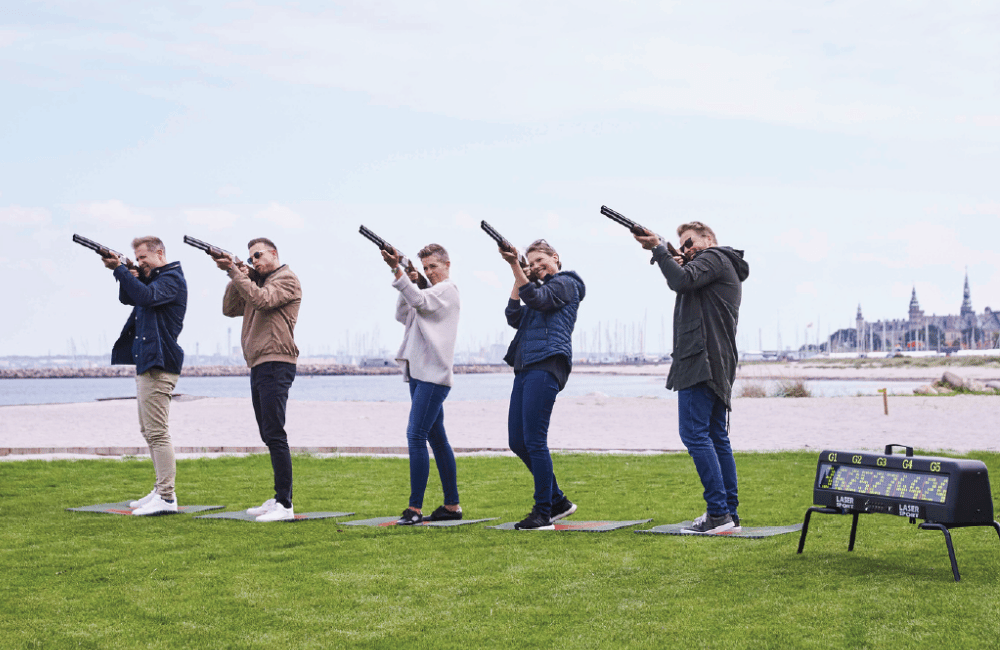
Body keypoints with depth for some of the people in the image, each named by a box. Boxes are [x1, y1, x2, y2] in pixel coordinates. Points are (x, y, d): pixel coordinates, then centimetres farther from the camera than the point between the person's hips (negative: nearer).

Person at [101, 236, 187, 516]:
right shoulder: (152, 278, 20)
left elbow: (146, 296, -26)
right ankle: (161, 490, 20)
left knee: (157, 432, -11)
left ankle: (167, 498, -11)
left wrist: (120, 270, -21)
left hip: (158, 363, -11)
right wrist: (128, 275, 2)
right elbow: (127, 298, 20)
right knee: (149, 430, 14)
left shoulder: (172, 278, -10)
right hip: (146, 362, 11)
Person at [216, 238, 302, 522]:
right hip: (258, 366, 9)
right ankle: (279, 499, 18)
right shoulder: (255, 282, 22)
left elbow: (261, 299, -20)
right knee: (269, 435, 12)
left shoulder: (286, 279, -4)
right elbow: (230, 309, 15)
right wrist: (237, 276, 5)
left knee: (274, 435, -12)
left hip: (276, 364, -9)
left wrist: (235, 272, -13)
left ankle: (285, 504, -12)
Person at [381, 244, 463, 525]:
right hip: (420, 373, 10)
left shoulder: (447, 289, -4)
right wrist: (408, 281, 6)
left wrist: (398, 272, -33)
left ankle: (415, 508, -16)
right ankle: (452, 505, 15)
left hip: (434, 374, -10)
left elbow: (420, 301, -23)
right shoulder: (430, 293, 24)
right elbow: (403, 316, 18)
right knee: (436, 438, 11)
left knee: (416, 435, -15)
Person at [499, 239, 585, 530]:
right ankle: (558, 500, 18)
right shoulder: (541, 288, 27)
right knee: (517, 442, 7)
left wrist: (515, 266, -17)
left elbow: (536, 299, -14)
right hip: (526, 367, 9)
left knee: (534, 440, -11)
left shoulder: (565, 283, 3)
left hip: (546, 365, -9)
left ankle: (544, 512, -5)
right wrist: (518, 276, 11)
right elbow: (514, 317, 14)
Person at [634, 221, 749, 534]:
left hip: (702, 359, -11)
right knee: (716, 438, 10)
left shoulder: (713, 257, -3)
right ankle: (729, 514, 10)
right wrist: (678, 266, 12)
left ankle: (718, 513, -17)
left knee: (694, 434, -13)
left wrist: (658, 249, -11)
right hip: (719, 363, 11)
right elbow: (688, 288, 26)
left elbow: (683, 282, -20)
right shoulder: (727, 267, 27)